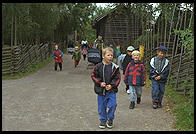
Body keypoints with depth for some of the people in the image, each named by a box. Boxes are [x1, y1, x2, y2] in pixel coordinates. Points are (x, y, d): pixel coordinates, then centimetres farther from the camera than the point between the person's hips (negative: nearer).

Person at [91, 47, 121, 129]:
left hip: (111, 90, 0)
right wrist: (100, 83, -12)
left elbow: (118, 78, 0)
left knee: (112, 105, -7)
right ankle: (103, 120, 28)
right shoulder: (98, 66, -5)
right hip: (101, 91, 0)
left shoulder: (115, 67, -2)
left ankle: (110, 120, 17)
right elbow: (93, 75, 0)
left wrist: (112, 85, -13)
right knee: (101, 107, 9)